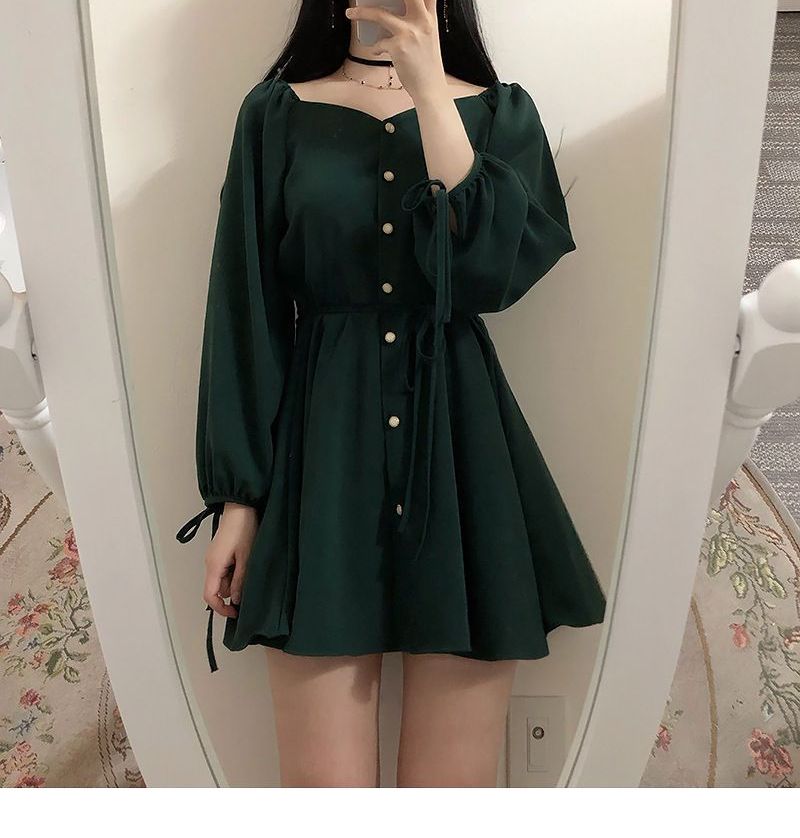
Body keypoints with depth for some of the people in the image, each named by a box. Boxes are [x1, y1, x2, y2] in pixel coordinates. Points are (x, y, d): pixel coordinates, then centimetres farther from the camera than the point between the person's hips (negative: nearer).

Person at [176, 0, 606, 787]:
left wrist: (428, 90, -8)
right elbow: (246, 309, 3)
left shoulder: (501, 110, 10)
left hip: (459, 442, 1)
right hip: (322, 443, 0)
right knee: (323, 777, 4)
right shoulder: (278, 111, 8)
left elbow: (492, 269, -9)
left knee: (453, 778, 8)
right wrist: (236, 496, -1)